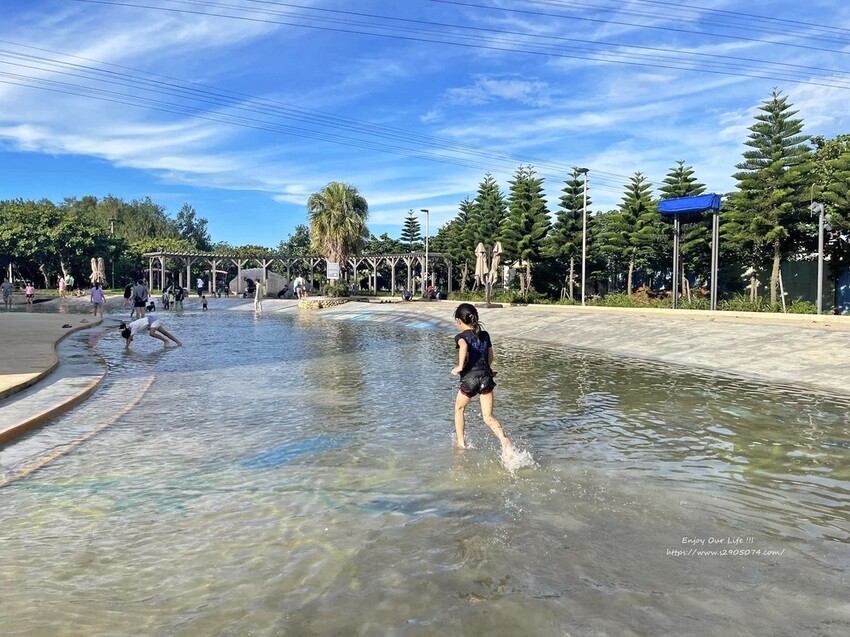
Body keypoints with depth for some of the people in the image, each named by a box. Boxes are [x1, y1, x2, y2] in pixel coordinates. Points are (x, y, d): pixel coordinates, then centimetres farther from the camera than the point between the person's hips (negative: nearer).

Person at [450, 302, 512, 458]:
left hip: (470, 379, -4)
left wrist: (460, 366, -22)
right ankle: (503, 439, -23)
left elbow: (464, 346, -28)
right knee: (488, 417, 4)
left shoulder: (461, 336, -4)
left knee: (459, 409, 23)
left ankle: (461, 443, 28)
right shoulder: (485, 335, 11)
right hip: (486, 377, 4)